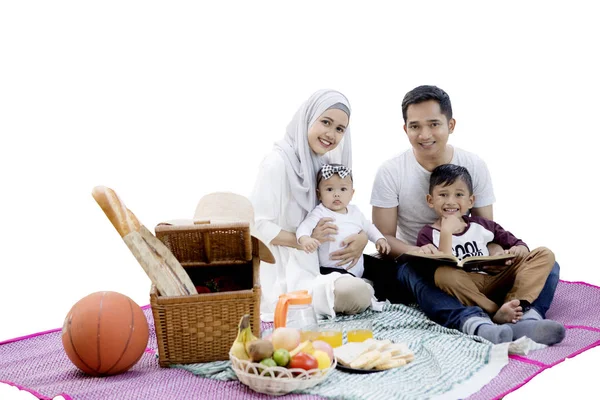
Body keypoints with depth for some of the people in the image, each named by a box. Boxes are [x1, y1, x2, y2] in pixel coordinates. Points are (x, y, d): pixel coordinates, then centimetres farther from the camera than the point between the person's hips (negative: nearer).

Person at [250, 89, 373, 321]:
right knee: (357, 293, -26)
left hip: (318, 261, 9)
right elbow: (258, 226, -17)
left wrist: (362, 237, -10)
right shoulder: (278, 162, -15)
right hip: (283, 267, -9)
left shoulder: (327, 163, 10)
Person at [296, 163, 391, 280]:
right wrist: (305, 239, -45)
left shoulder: (355, 211, 13)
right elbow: (305, 226, -23)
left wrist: (379, 239, 12)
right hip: (333, 269, -7)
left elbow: (367, 227, 28)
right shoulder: (320, 213, -9)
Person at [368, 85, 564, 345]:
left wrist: (497, 253, -24)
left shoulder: (475, 166, 0)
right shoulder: (390, 173, -6)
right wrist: (417, 251, -30)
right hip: (414, 264, -3)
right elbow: (384, 238, -8)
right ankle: (474, 323, -62)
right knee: (414, 272, -40)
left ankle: (527, 318, -47)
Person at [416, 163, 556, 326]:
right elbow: (443, 271, -14)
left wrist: (518, 251, -6)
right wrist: (446, 232, -19)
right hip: (463, 292, -5)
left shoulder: (481, 225, 15)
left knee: (545, 254, -4)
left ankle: (515, 304, -31)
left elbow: (520, 246, 18)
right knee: (443, 273, -36)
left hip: (493, 284, 5)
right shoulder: (428, 235, 2)